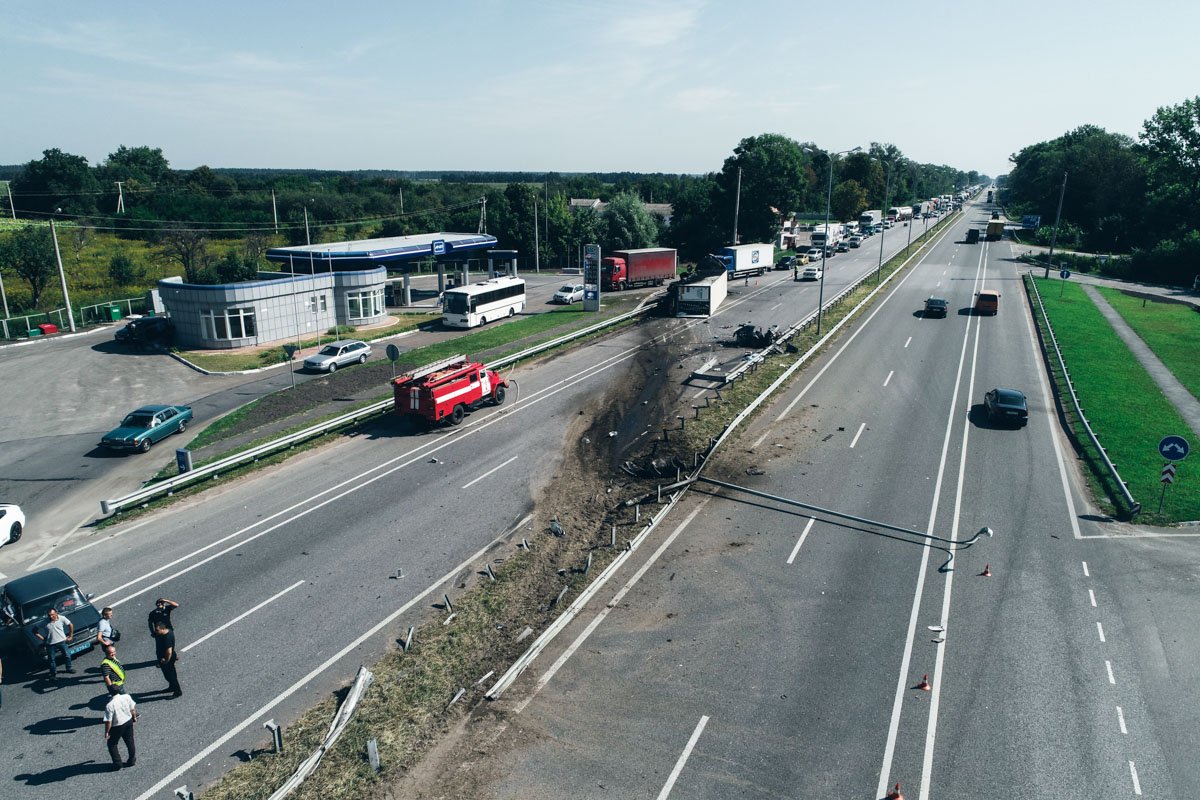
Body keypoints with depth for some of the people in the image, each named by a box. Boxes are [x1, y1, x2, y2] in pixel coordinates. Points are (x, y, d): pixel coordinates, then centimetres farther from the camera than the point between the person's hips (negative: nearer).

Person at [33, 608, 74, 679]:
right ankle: (53, 674, 25)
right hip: (51, 644, -1)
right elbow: (35, 631, -2)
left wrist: (70, 636, 1)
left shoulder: (61, 618, -11)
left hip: (62, 641, 1)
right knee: (52, 659, 8)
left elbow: (70, 625, 3)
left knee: (67, 656, 14)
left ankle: (69, 669, 34)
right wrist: (42, 638, -8)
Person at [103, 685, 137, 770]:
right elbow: (133, 708, 1)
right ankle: (132, 760, 32)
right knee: (130, 741, 20)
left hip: (117, 726, -5)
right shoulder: (127, 697, -12)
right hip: (128, 722, 5)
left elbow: (108, 721, -20)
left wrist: (106, 732, -6)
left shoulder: (109, 705, -26)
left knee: (112, 744, 17)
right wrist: (134, 717, 18)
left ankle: (117, 764, 18)